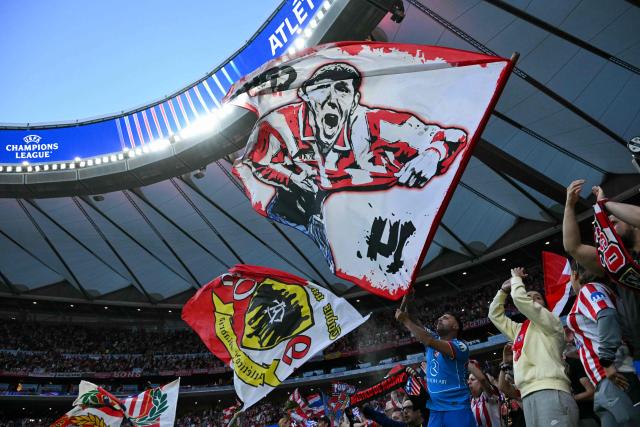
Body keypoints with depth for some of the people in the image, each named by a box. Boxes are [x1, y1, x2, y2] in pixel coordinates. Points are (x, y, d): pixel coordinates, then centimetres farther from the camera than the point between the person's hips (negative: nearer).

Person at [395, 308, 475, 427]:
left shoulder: (460, 346, -13)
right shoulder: (433, 340, 11)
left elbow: (429, 341, -27)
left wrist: (406, 321, -22)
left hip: (457, 409, -6)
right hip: (435, 410, 6)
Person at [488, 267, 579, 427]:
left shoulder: (551, 322, 11)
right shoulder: (519, 329, 30)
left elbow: (519, 298, -2)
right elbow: (495, 314, 37)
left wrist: (516, 278, 16)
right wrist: (503, 290, 30)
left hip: (550, 391, -6)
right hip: (528, 395, 7)